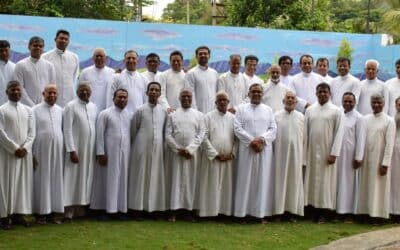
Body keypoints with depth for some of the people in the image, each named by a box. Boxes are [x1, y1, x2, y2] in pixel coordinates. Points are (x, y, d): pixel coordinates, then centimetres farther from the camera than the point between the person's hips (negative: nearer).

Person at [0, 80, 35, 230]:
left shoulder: (28, 110, 10)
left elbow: (32, 132, 6)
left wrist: (25, 148, -8)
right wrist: (15, 148, -13)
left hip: (25, 152, 4)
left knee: (23, 182, 5)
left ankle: (18, 213, 12)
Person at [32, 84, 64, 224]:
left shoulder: (60, 110, 9)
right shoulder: (36, 110, -1)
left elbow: (65, 131, 10)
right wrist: (32, 154, -7)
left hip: (58, 151, 3)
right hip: (41, 151, -3)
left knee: (56, 180, 5)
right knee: (42, 181, 1)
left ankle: (54, 212, 12)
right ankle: (42, 213, 7)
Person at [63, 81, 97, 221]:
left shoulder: (93, 107, 10)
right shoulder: (71, 106, -6)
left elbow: (96, 128, 12)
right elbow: (67, 130, -11)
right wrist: (72, 150, -17)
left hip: (90, 150, 5)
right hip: (76, 149, -5)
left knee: (86, 178, 8)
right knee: (73, 179, -3)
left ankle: (80, 209, 16)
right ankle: (69, 212, -1)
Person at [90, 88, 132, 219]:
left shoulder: (130, 115, 10)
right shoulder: (105, 114, -1)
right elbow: (99, 134, -5)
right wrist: (100, 153, -11)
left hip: (125, 153, 4)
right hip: (109, 153, -4)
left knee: (123, 180, 6)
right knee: (108, 180, 0)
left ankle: (121, 208, 13)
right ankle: (105, 209, 6)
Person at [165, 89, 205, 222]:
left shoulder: (199, 115, 8)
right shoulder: (172, 115, 9)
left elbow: (201, 134, -1)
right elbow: (168, 135, 1)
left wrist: (189, 149, -12)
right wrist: (179, 149, -10)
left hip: (192, 153, 0)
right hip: (176, 152, 0)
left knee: (191, 180, 1)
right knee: (175, 179, -1)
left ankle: (190, 209, 7)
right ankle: (174, 210, 1)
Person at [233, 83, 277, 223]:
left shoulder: (268, 110, 13)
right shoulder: (241, 109, 7)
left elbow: (273, 129, 5)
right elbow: (237, 128, -3)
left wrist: (262, 139, -12)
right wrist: (251, 141, -12)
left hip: (264, 149, 2)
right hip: (246, 149, -2)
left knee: (263, 180, 1)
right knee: (245, 180, -2)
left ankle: (262, 212, 4)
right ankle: (243, 212, 2)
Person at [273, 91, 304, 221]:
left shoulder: (301, 117, 6)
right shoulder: (276, 116, 2)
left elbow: (304, 137, 5)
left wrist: (304, 155, 1)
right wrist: (272, 154, -3)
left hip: (296, 153, 1)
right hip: (280, 153, -1)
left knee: (294, 180, 4)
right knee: (280, 180, 2)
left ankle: (291, 211, 11)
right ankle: (279, 210, 7)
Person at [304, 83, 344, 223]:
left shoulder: (336, 111, 0)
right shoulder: (309, 110, 7)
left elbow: (339, 133, -5)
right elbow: (305, 132, 5)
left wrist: (334, 153, -13)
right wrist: (304, 154, 1)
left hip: (327, 152, -3)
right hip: (312, 152, 3)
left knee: (325, 181, 1)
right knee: (313, 180, 4)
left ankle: (323, 213, 6)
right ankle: (314, 211, 11)